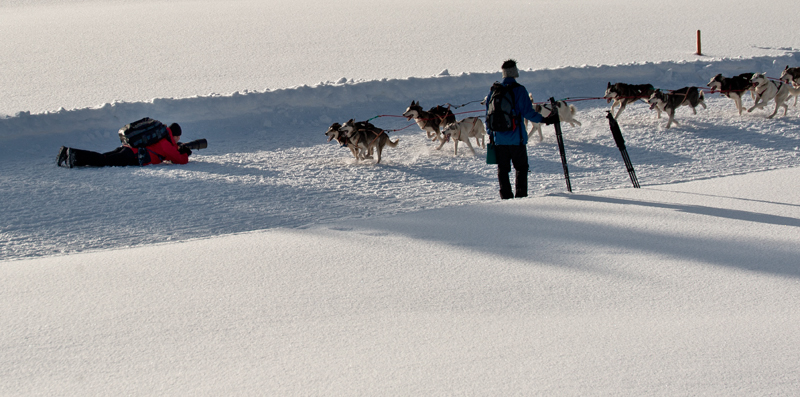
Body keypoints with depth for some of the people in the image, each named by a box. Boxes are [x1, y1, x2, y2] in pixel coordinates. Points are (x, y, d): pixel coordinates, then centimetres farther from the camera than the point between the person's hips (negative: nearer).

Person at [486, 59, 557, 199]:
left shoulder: (494, 90, 5)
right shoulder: (519, 90, -9)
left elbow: (488, 114, 9)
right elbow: (528, 112, -13)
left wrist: (489, 133, 17)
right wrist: (544, 119, -4)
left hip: (499, 138, 3)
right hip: (516, 137, -3)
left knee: (502, 169, 8)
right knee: (521, 167, 8)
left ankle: (506, 196, 4)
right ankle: (520, 195, 1)